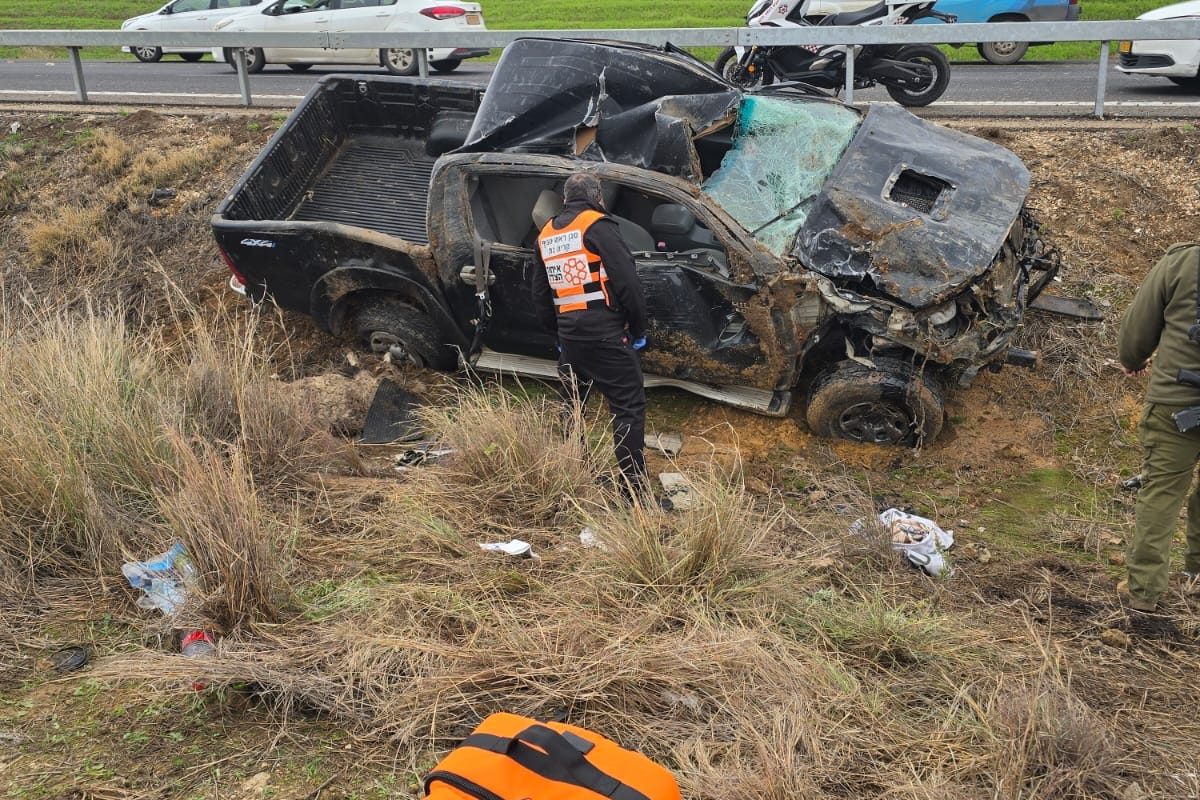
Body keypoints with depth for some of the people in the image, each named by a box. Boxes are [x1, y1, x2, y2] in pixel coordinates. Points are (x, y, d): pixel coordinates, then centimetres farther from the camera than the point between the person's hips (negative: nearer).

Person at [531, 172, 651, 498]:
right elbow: (627, 281, -13)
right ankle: (633, 486, -7)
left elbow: (540, 294, 20)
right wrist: (638, 328, -2)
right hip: (606, 334, -7)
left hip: (569, 334, 7)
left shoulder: (546, 234, 14)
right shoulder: (598, 225, -7)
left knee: (571, 405, 21)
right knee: (628, 407, -4)